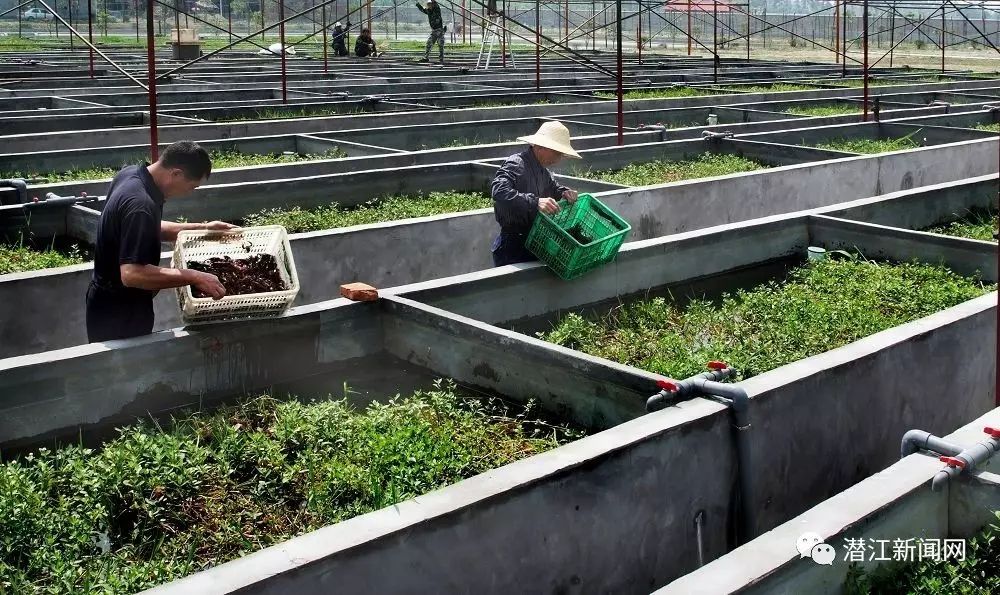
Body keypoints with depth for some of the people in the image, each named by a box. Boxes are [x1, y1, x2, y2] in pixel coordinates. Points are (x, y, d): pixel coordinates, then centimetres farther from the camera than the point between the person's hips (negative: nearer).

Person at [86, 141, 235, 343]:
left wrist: (201, 228, 9)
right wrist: (194, 278, -34)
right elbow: (131, 274, -37)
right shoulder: (140, 206, -31)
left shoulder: (131, 173, -1)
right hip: (119, 318, -9)